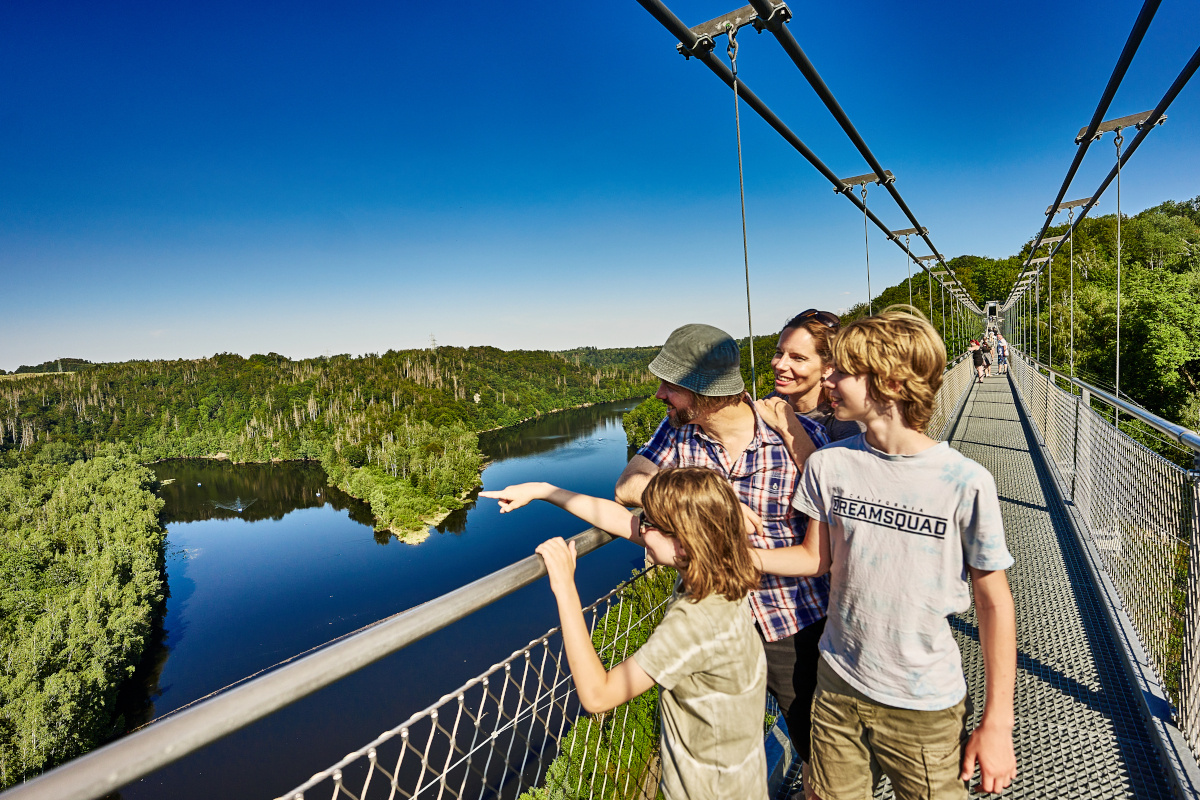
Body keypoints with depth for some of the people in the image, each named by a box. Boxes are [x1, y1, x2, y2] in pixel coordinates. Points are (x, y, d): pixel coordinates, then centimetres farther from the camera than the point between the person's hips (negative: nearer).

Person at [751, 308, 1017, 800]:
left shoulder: (966, 483, -18)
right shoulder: (828, 465, -9)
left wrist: (997, 722, -5)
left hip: (925, 706, -3)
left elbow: (994, 602, -9)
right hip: (837, 685, 3)